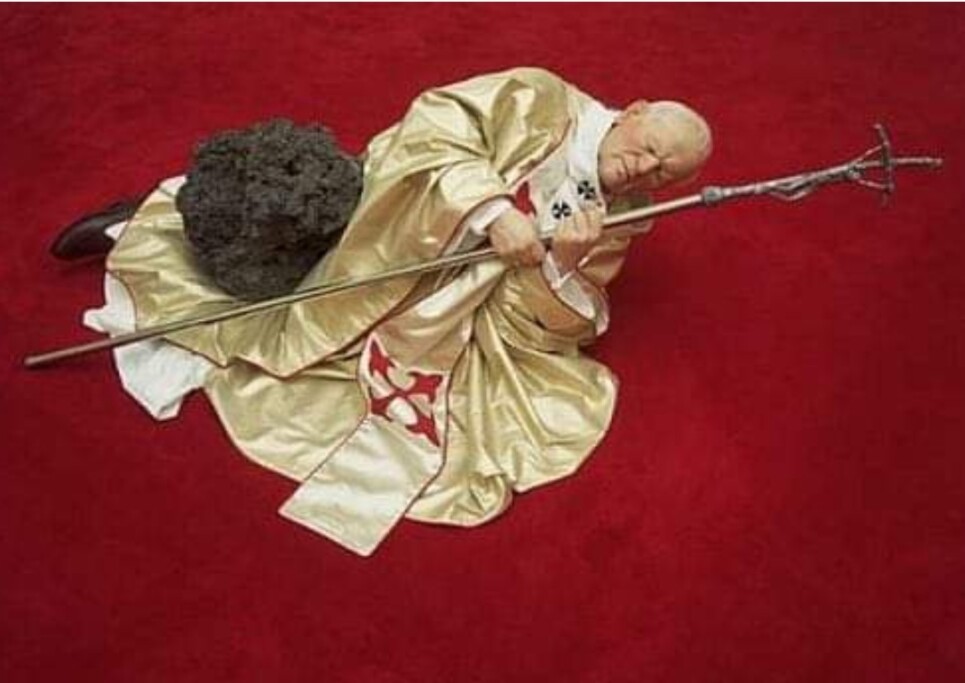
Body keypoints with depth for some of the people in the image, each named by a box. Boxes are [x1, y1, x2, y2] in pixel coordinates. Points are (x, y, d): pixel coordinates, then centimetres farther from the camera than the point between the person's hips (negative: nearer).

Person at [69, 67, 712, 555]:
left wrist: (563, 266, -21)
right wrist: (493, 209, -29)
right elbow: (438, 119, -17)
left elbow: (538, 327, -1)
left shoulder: (612, 225, 3)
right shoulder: (538, 101, -7)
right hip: (379, 232, -4)